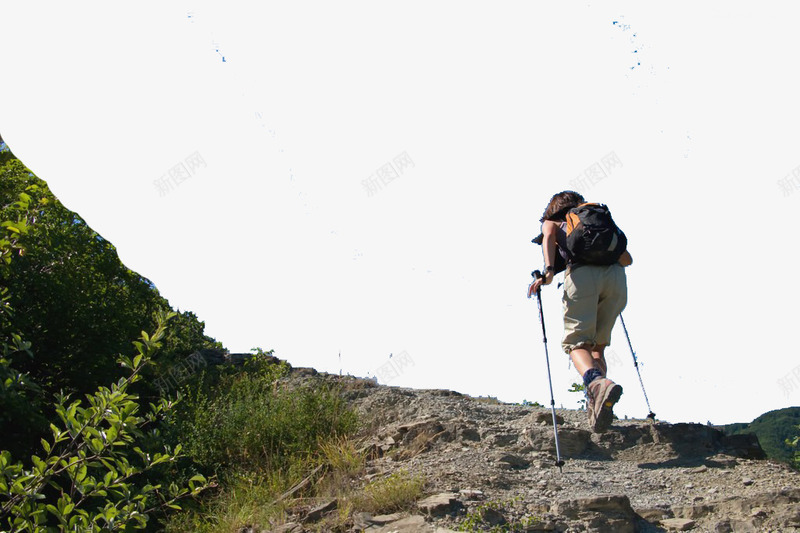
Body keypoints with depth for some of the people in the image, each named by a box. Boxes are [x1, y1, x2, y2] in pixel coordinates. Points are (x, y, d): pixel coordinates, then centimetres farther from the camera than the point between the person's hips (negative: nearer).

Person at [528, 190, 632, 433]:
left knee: (577, 341, -5)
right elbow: (627, 259, 31)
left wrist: (548, 271, -13)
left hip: (581, 274, -3)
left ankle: (596, 383, -38)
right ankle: (597, 403, -7)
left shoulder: (552, 222, 28)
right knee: (598, 344, 15)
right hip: (615, 276, 4)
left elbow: (548, 236, 3)